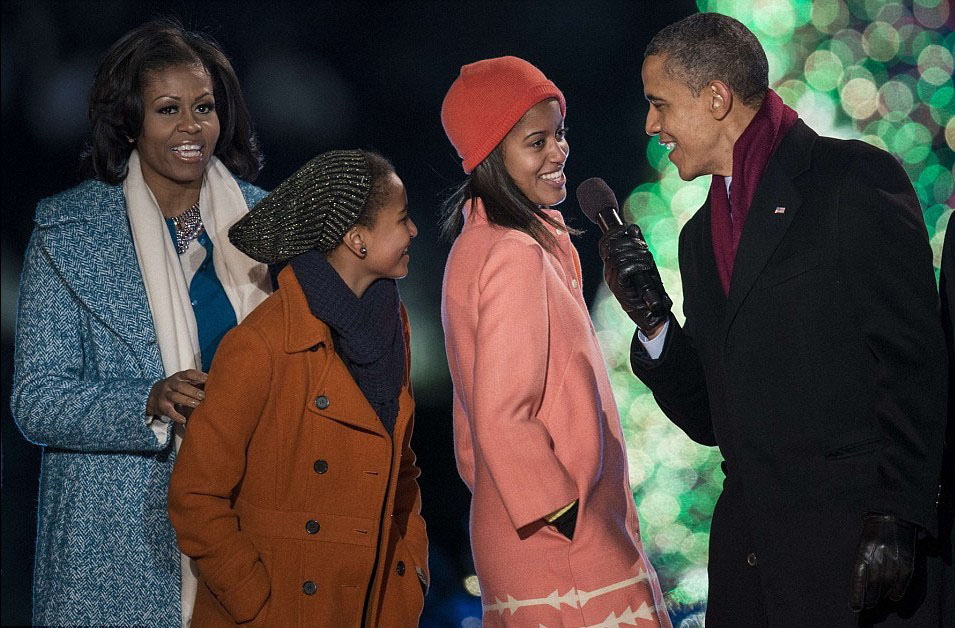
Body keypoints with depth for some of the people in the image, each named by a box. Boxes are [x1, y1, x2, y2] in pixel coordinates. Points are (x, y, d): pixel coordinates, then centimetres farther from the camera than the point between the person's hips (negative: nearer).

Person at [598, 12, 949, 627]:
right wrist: (651, 320, 3)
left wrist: (895, 517, -17)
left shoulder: (856, 179, -3)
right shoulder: (702, 235, 19)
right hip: (748, 548, 7)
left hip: (858, 533, -7)